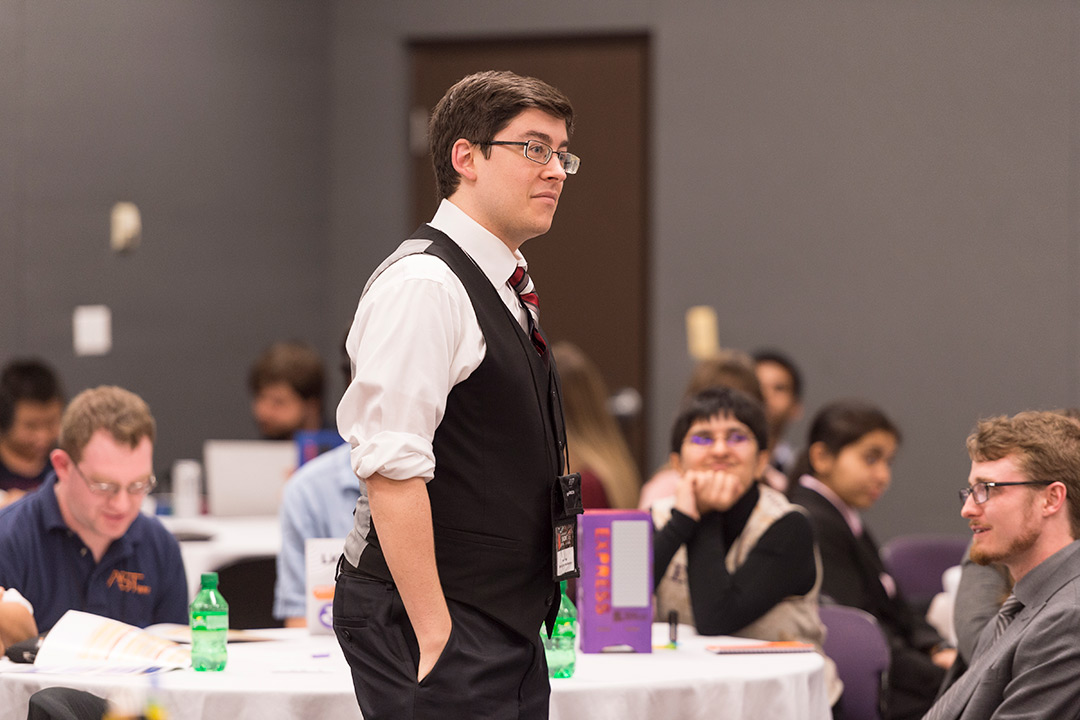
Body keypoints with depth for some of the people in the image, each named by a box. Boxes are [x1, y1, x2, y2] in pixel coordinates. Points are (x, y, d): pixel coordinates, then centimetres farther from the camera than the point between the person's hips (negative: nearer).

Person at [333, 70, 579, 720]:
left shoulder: (507, 288, 16)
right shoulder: (423, 287, -15)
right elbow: (392, 472, -22)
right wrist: (435, 639, -24)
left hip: (510, 628, 9)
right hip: (432, 622, -9)